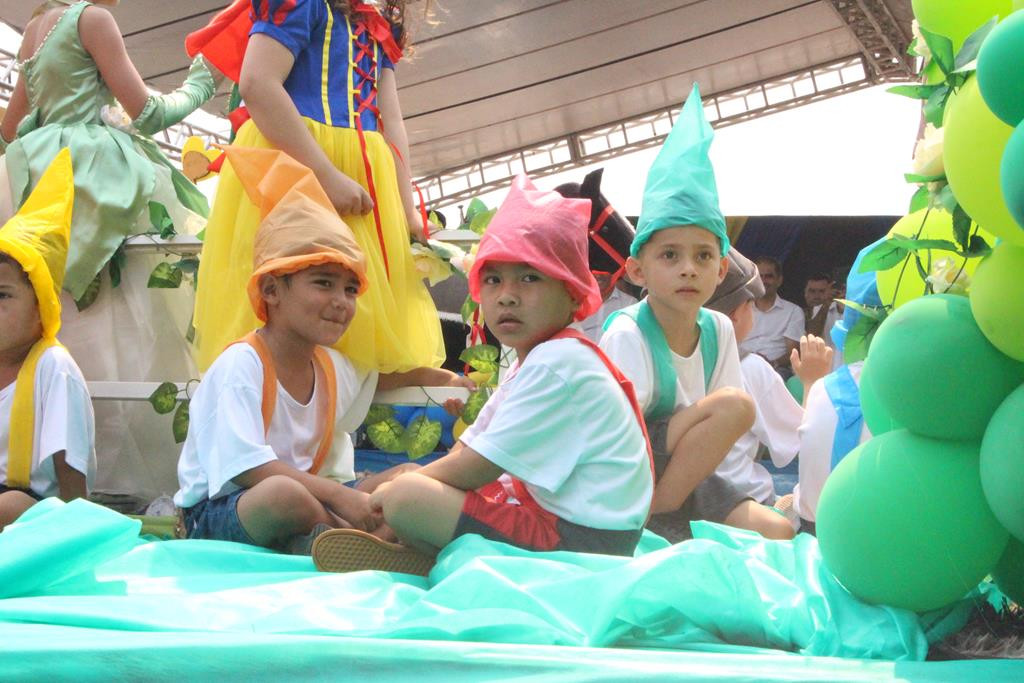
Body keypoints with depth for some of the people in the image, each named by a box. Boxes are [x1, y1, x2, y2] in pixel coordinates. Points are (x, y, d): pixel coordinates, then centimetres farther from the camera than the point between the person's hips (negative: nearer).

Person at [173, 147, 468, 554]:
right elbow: (247, 467, -27)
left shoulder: (331, 366, 10)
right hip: (220, 509, -8)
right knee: (287, 493, -40)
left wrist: (438, 378, 27)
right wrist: (340, 495, -33)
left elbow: (376, 379, 37)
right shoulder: (241, 366, -16)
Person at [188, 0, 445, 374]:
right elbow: (257, 83, -17)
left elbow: (391, 122, 15)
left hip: (363, 177, 8)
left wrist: (407, 214, 5)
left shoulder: (375, 31, 21)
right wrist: (327, 174, -22)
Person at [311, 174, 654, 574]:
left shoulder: (556, 362, -17)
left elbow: (476, 467, -18)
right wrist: (407, 478, 4)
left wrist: (394, 489, -5)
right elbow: (468, 450, 18)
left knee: (406, 498, -23)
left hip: (581, 535, -12)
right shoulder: (536, 359, 18)